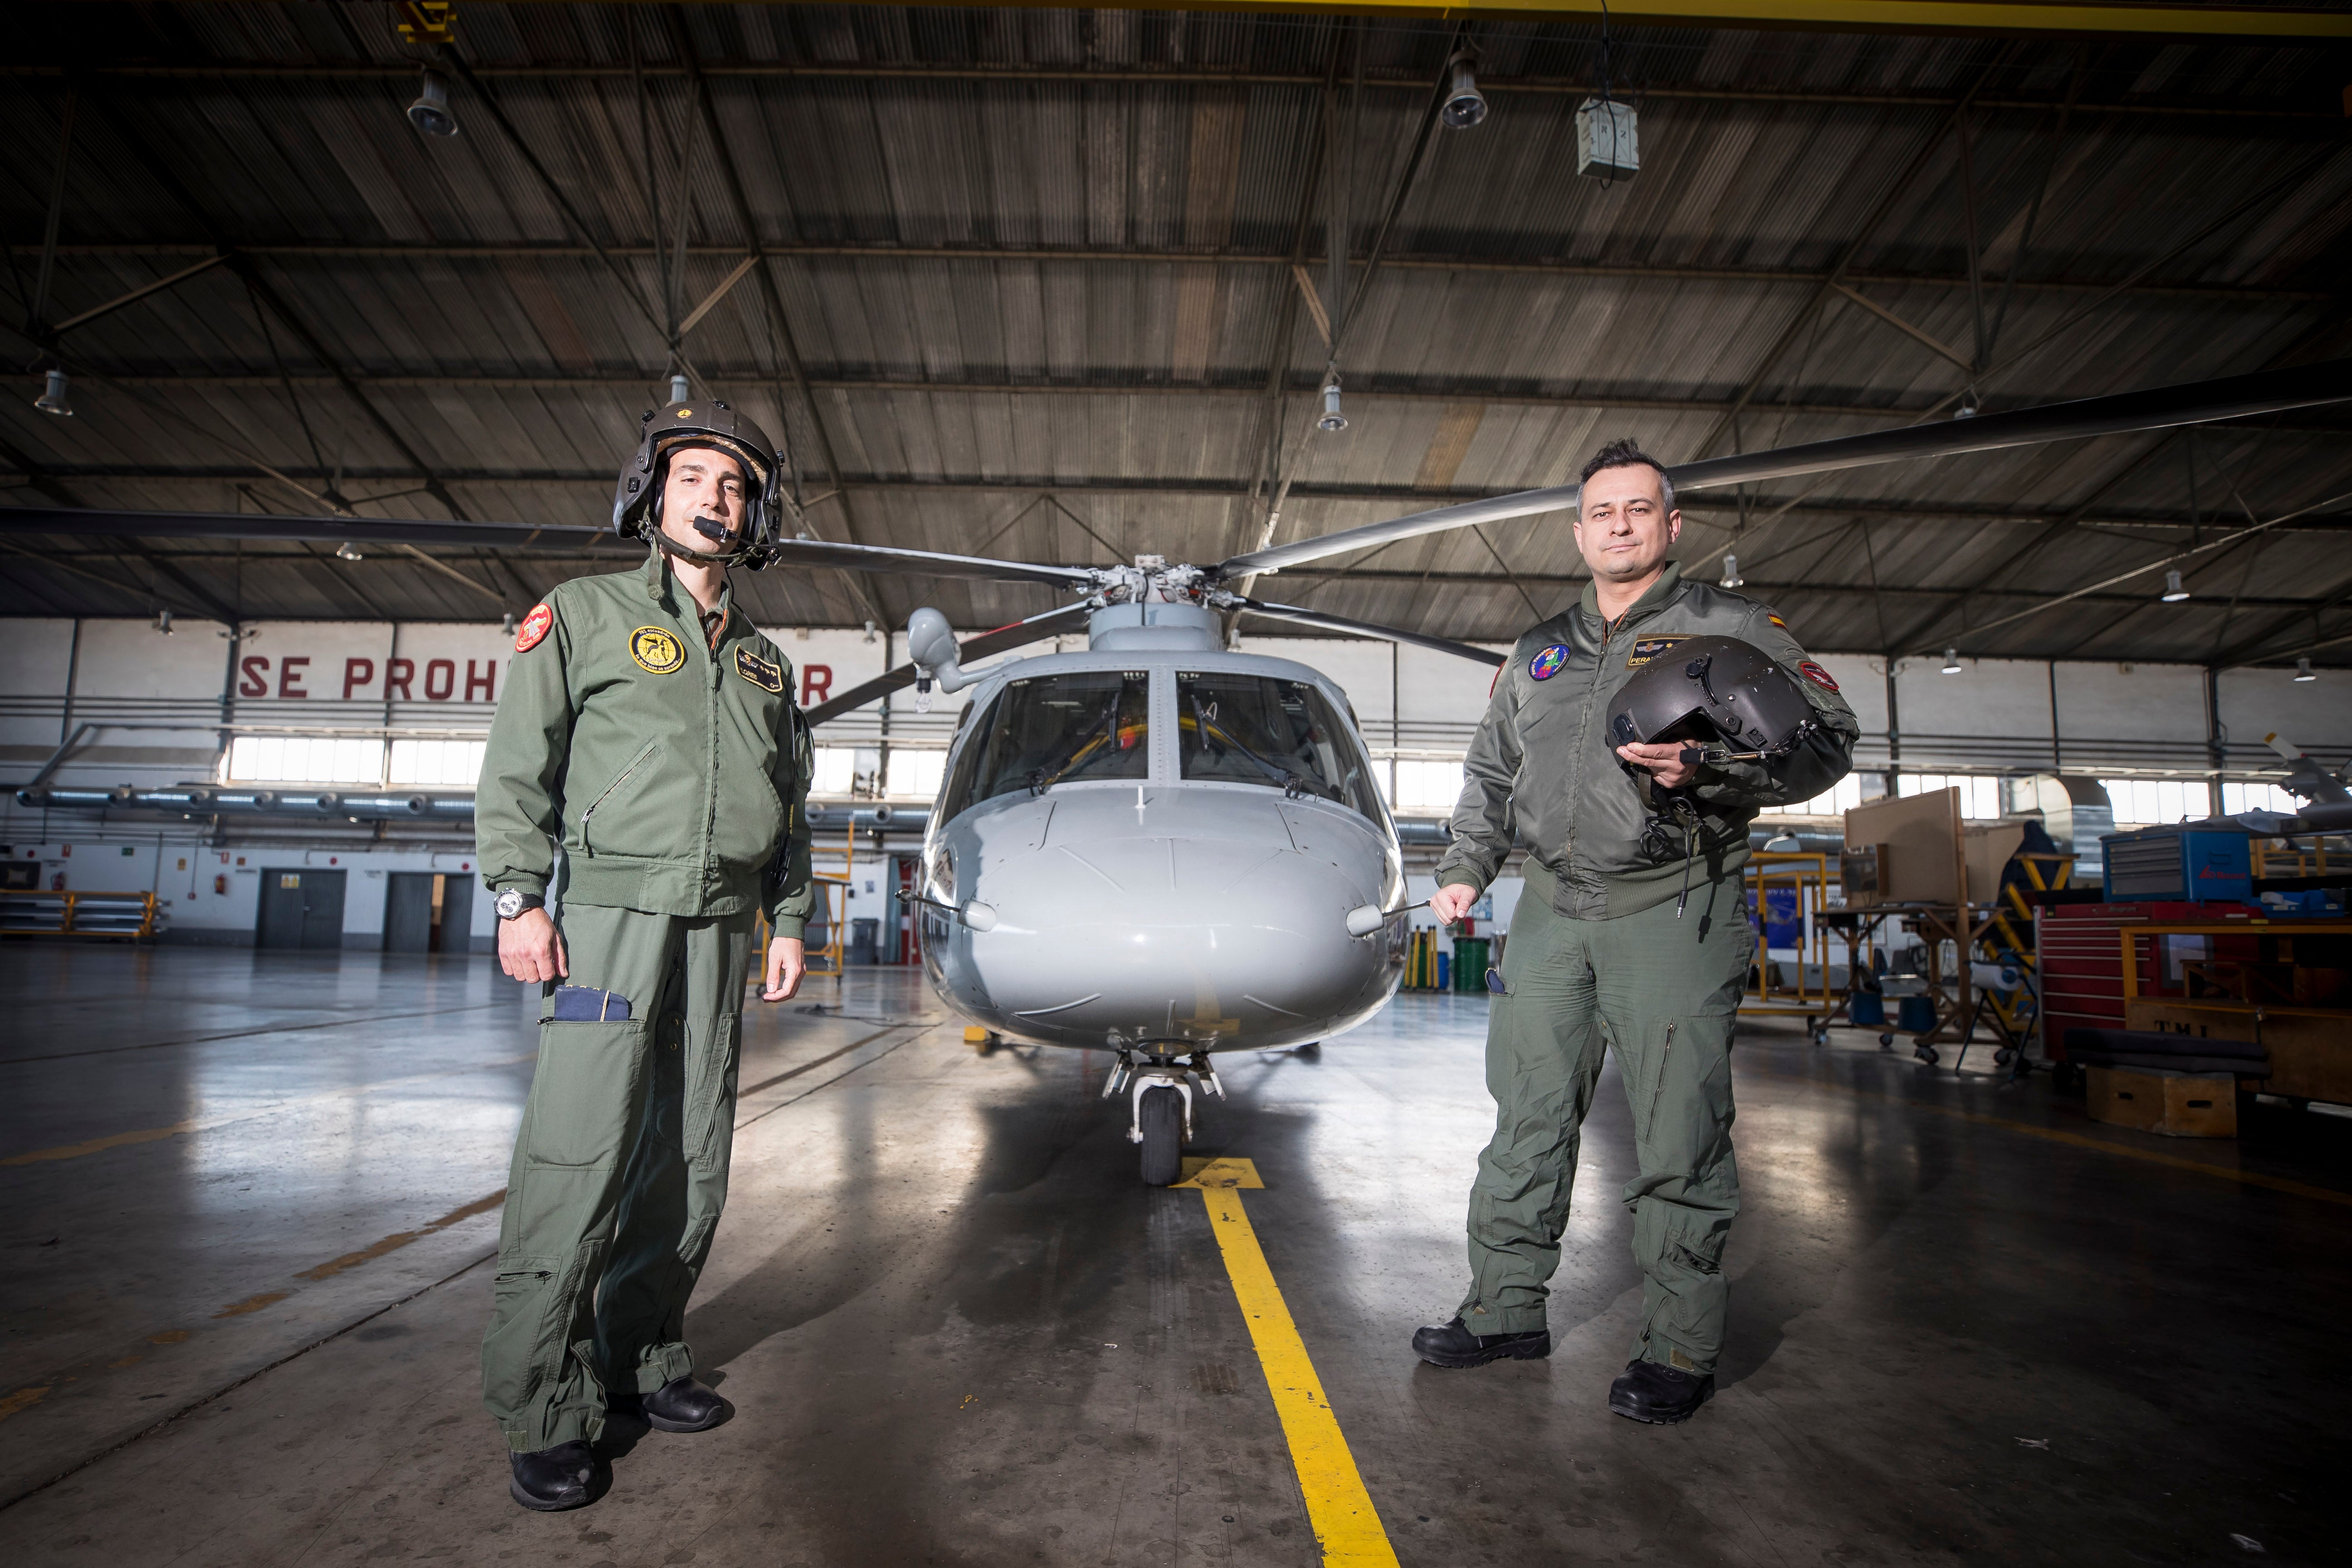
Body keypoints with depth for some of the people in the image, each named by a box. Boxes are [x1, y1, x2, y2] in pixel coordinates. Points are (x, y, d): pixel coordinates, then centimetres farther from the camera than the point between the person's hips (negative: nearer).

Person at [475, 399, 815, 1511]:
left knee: (692, 1161, 7)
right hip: (611, 916, -4)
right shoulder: (585, 615, 7)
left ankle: (642, 1358, 22)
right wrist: (518, 898, -9)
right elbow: (519, 764, 0)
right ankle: (544, 1410, 3)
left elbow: (790, 806, 18)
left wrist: (789, 922, 10)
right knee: (577, 1157, -8)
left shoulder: (764, 661, 18)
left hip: (720, 930, 5)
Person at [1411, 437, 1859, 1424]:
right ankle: (1507, 1309, 21)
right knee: (1527, 1118, 8)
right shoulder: (1539, 653, 19)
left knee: (1679, 1138, -1)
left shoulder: (1731, 628, 4)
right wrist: (1465, 867, 12)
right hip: (1552, 910, 5)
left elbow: (1828, 739, -4)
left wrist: (1709, 769, -21)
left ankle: (1681, 1348, 13)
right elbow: (1489, 770, 24)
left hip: (1674, 911, -4)